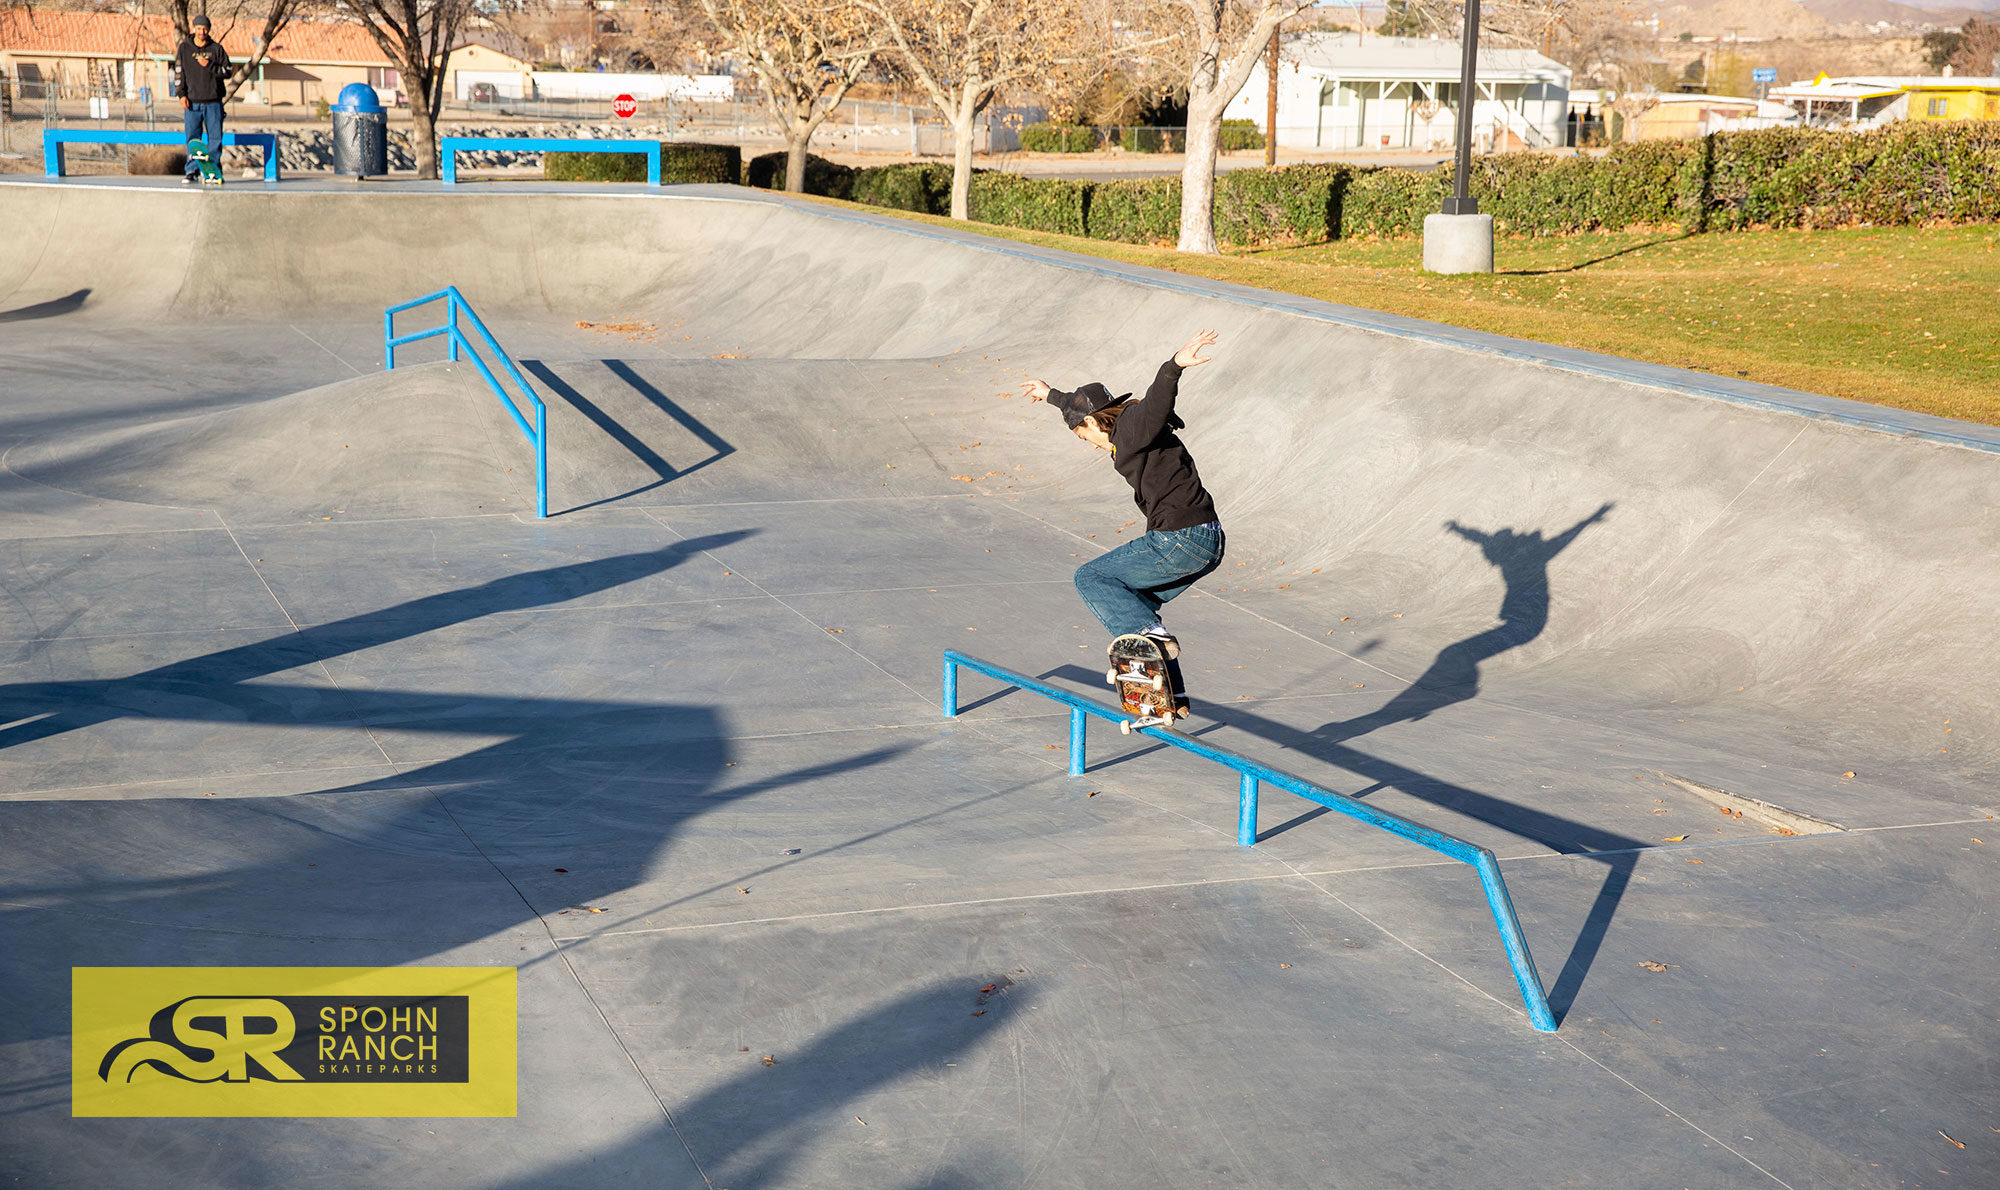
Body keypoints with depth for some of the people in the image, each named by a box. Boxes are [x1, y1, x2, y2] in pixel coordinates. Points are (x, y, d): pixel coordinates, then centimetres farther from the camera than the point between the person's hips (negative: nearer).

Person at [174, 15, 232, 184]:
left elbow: (227, 72, 2)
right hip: (192, 102, 0)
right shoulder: (184, 48, 7)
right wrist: (182, 94, -4)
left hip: (213, 102, 0)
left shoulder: (217, 48, 6)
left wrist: (209, 65, -13)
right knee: (192, 138, -3)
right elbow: (178, 72, 5)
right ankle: (192, 170, -1)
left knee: (215, 137, 0)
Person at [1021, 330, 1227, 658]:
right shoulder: (1126, 424, 19)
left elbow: (1158, 399, -31)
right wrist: (1050, 394, 54)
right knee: (1132, 605, 24)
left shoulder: (1131, 428, -9)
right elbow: (1083, 405, 38)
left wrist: (1176, 364, -51)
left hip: (1180, 542, -10)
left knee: (1089, 578, 1)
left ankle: (1150, 634, -15)